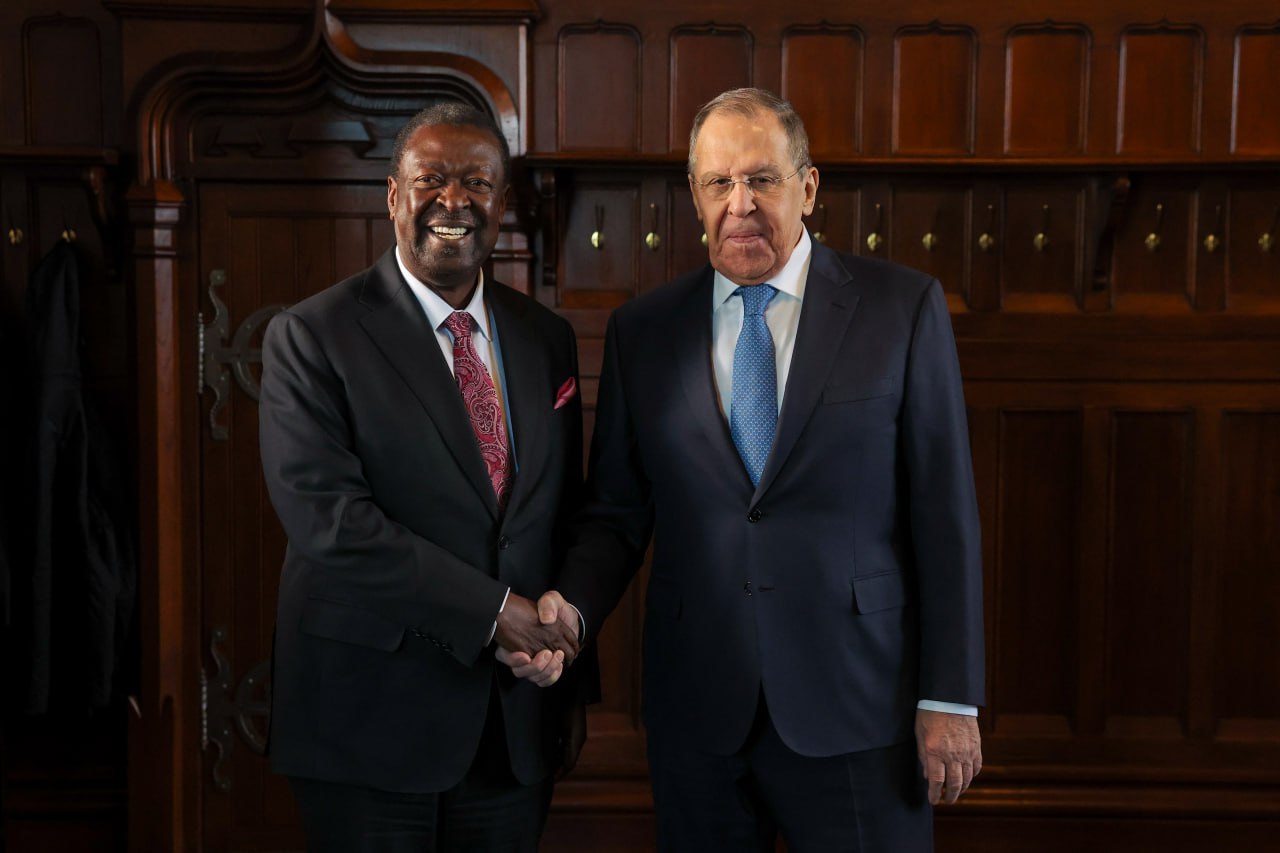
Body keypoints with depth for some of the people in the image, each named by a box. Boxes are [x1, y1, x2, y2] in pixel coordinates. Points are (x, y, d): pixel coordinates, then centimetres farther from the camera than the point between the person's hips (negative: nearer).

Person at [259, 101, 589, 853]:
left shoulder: (547, 339, 9)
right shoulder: (311, 336, -6)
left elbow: (566, 518, 12)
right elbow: (326, 515, -17)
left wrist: (573, 682, 10)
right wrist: (490, 610, -18)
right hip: (370, 720, -4)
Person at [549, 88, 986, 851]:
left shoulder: (902, 308, -1)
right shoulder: (642, 331, 5)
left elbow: (945, 510, -3)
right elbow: (617, 515, 7)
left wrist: (950, 699, -6)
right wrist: (571, 608, -13)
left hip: (855, 706, -2)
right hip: (697, 717, 2)